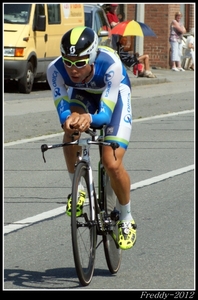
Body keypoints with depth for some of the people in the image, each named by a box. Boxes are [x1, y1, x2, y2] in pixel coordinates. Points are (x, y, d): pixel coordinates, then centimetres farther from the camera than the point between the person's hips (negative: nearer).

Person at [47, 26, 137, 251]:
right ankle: (78, 189, -7)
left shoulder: (110, 64, -41)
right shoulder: (55, 70, -34)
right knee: (71, 130, -31)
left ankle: (127, 220, 10)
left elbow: (106, 113, -40)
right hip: (82, 94, 3)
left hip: (114, 94, -3)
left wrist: (90, 118, -63)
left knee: (112, 164, -15)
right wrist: (68, 118, -55)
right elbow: (62, 109, -30)